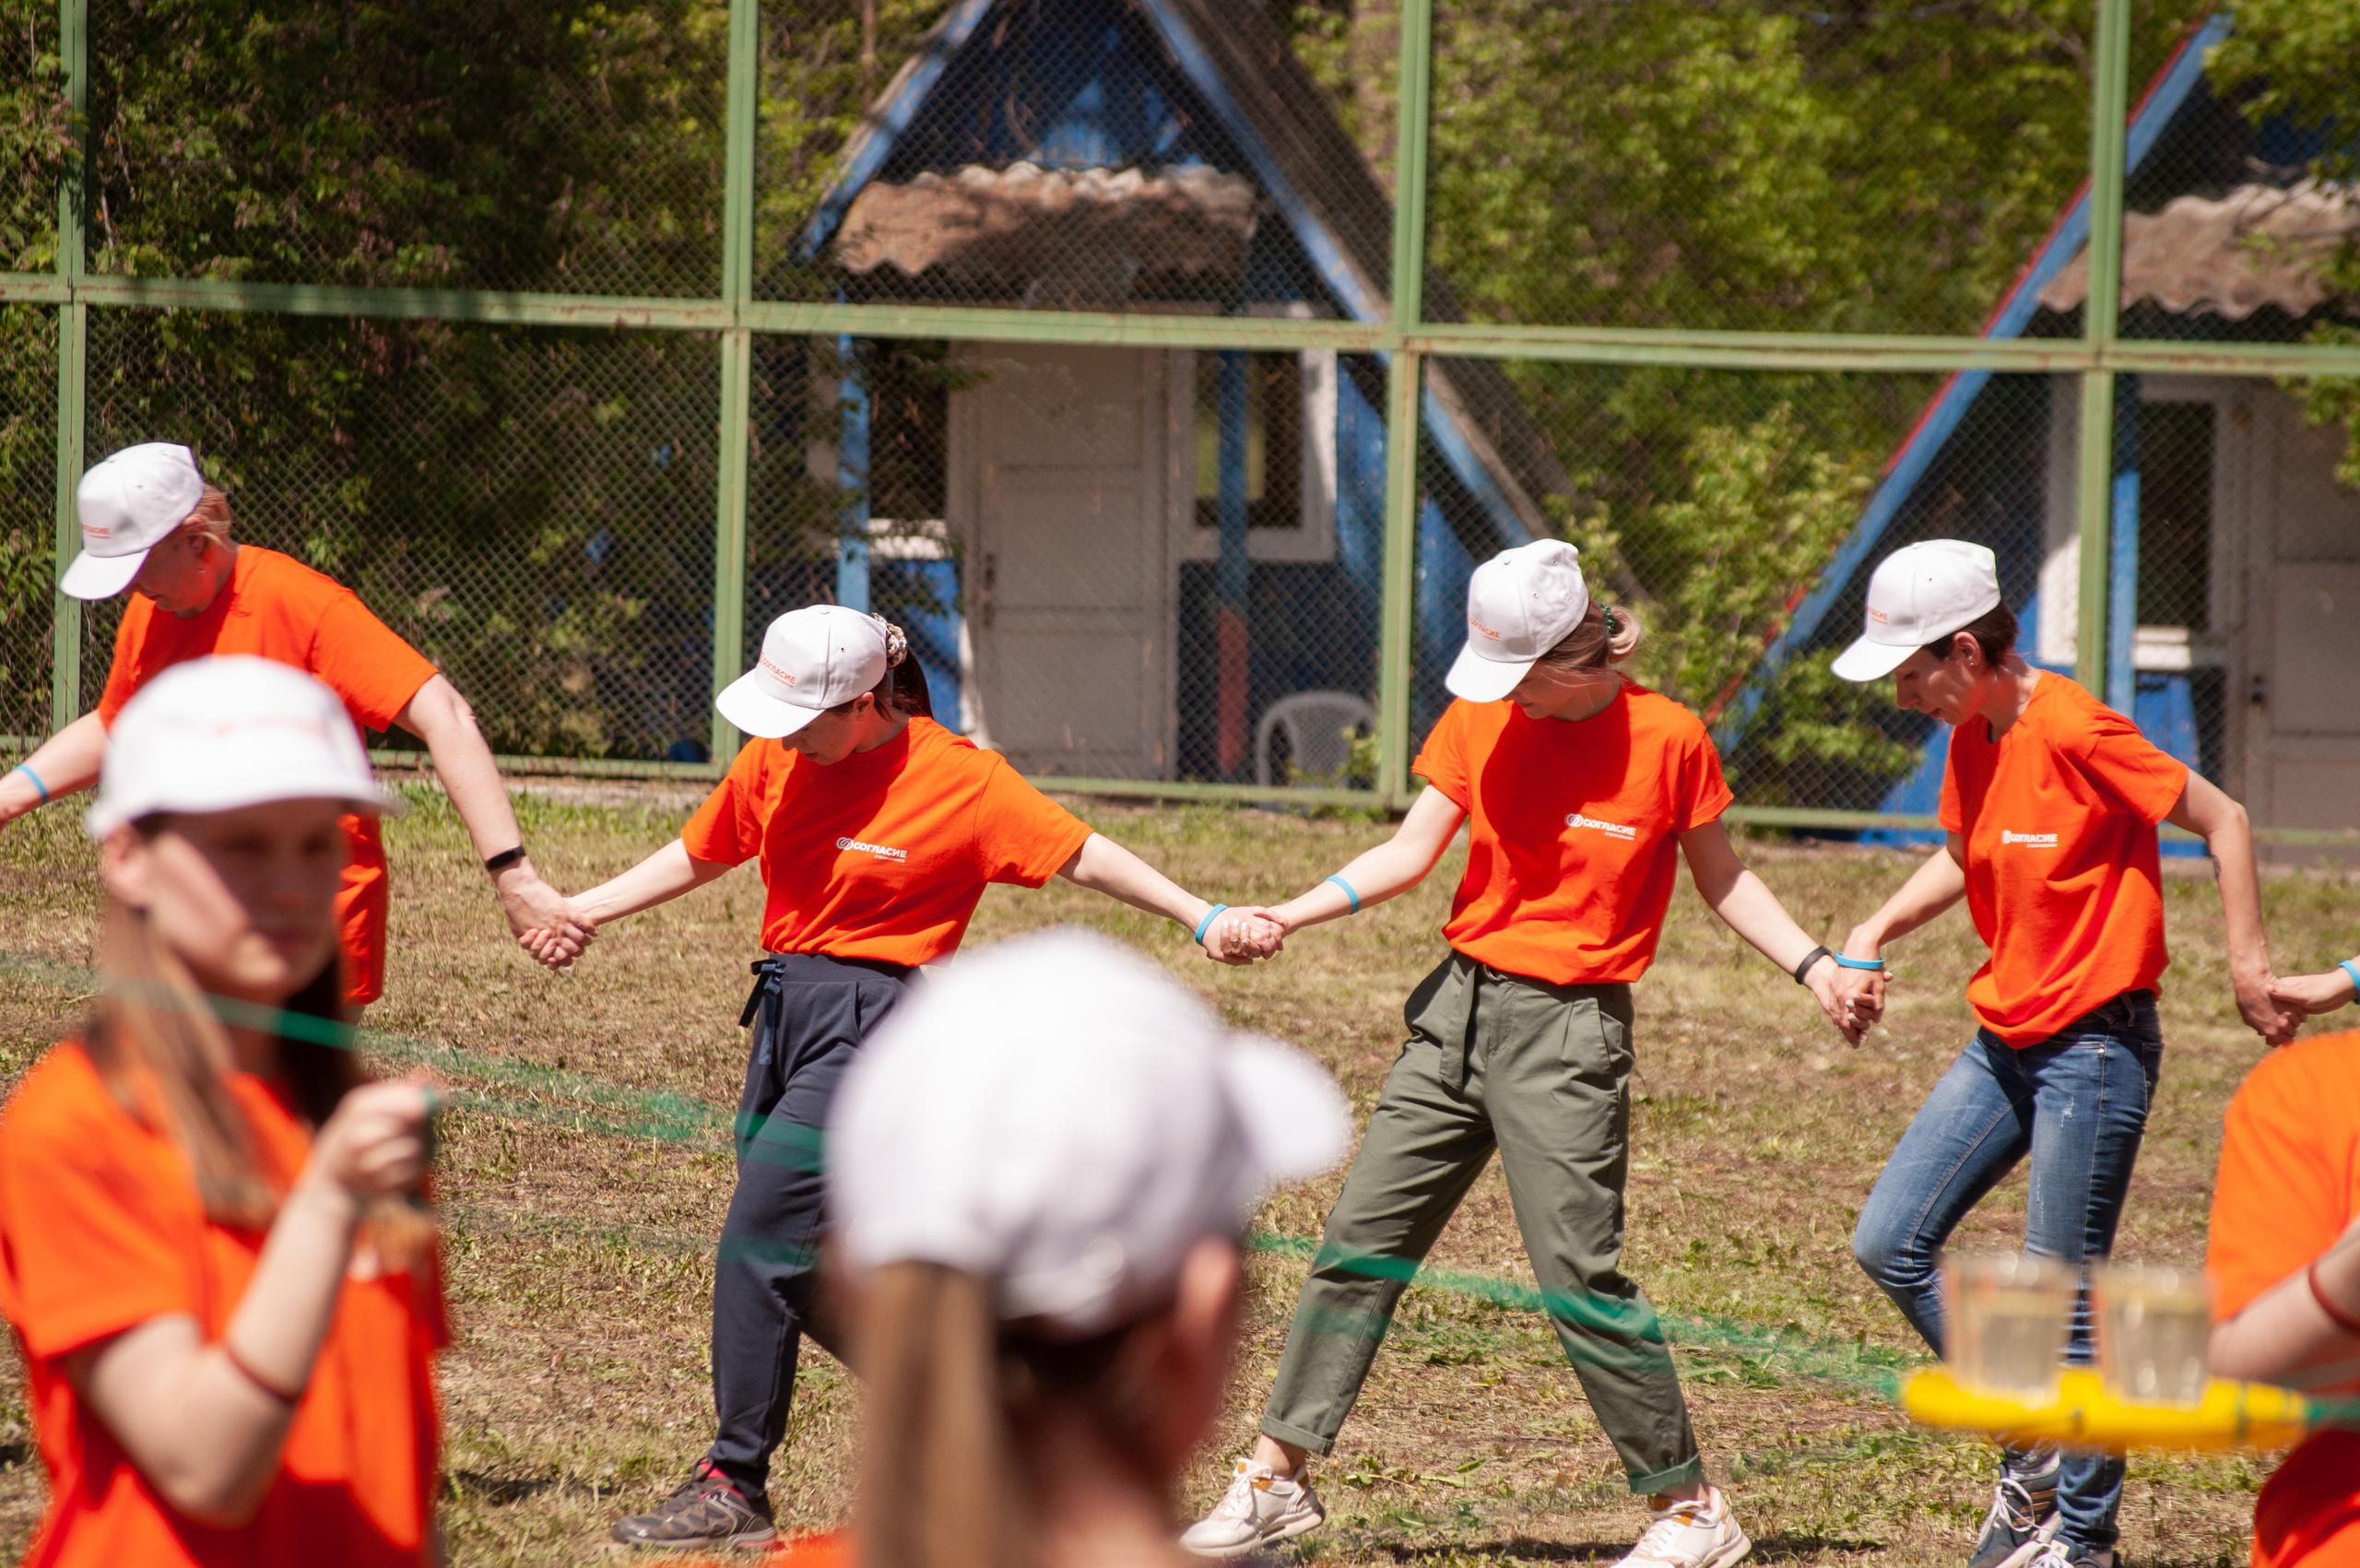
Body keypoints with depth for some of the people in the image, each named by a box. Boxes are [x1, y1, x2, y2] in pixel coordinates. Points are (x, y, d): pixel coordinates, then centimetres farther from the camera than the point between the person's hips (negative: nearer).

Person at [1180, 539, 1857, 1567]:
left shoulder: (1667, 739, -8)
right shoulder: (1483, 718, 2)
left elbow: (1722, 880, 4)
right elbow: (1410, 854, 2)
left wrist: (1813, 967, -6)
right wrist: (1290, 917, -9)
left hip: (1568, 1028, -5)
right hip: (1459, 1008, 5)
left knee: (1580, 1279, -8)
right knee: (1360, 1243, 5)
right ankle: (1276, 1479, 13)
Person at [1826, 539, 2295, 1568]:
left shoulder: (2075, 732, -19)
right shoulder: (1971, 740, 6)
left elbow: (2221, 819, -14)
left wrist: (2248, 962, -15)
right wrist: (1877, 933, 9)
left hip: (2095, 1047, -9)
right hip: (2006, 1045, 9)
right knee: (1888, 1249, 5)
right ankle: (2033, 1453, 19)